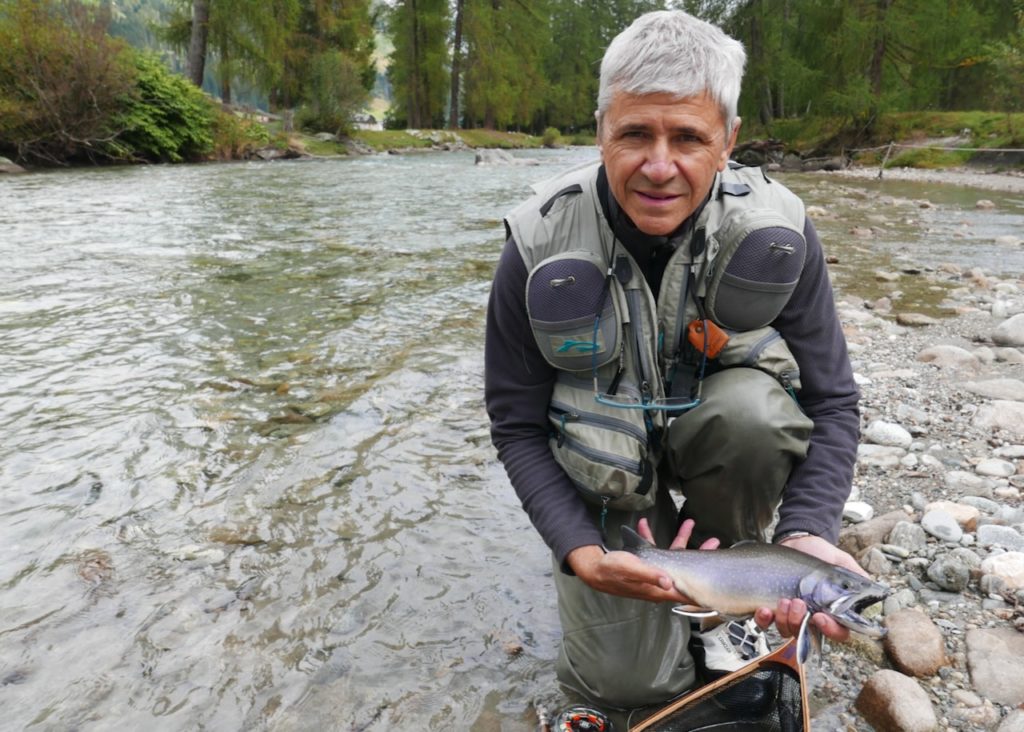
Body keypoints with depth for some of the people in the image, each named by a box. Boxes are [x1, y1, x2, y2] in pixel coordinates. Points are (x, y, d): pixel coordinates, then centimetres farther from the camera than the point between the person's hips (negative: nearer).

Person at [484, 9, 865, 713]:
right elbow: (517, 425, -15)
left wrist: (807, 532, -31)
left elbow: (832, 401, -14)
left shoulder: (776, 232, -20)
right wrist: (582, 552, -27)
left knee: (757, 409, -35)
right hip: (603, 466, -1)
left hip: (712, 428, 1)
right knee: (627, 679, -9)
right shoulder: (540, 247, -23)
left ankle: (715, 557, -2)